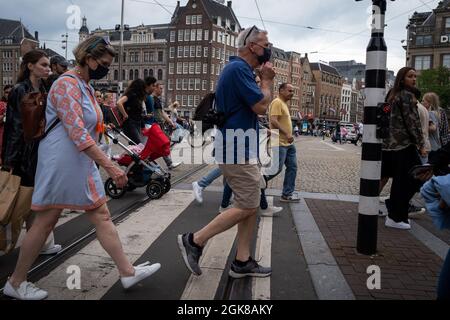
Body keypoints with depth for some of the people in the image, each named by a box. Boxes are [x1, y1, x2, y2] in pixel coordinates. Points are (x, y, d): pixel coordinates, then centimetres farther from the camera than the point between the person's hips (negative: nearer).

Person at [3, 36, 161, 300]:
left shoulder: (86, 87, 13)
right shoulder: (67, 84, -16)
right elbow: (78, 134, -24)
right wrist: (111, 167, -26)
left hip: (83, 164, 9)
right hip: (61, 163, -9)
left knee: (102, 216, 8)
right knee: (46, 222, 2)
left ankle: (128, 272, 14)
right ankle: (16, 283, 20)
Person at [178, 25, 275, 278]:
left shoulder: (240, 69, 19)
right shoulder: (239, 69, -14)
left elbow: (258, 106, 23)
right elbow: (261, 107, -15)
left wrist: (267, 80, 14)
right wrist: (267, 80, -2)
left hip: (243, 148, 11)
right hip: (238, 148, -11)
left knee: (252, 206, 11)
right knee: (247, 207, -6)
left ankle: (243, 262, 18)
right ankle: (195, 240, 3)